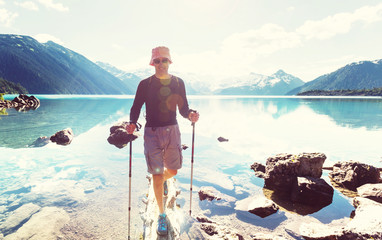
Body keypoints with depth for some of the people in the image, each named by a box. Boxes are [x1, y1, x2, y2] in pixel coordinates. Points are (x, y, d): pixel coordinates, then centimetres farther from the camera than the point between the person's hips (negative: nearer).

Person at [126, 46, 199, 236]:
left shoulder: (178, 83, 5)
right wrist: (132, 123, -18)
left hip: (172, 130, 3)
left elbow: (183, 108, 7)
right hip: (152, 132, -2)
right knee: (157, 174, -1)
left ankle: (163, 180, 52)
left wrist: (190, 114, -15)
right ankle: (162, 215, 18)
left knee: (173, 170, 12)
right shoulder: (145, 84, -1)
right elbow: (136, 107, 1)